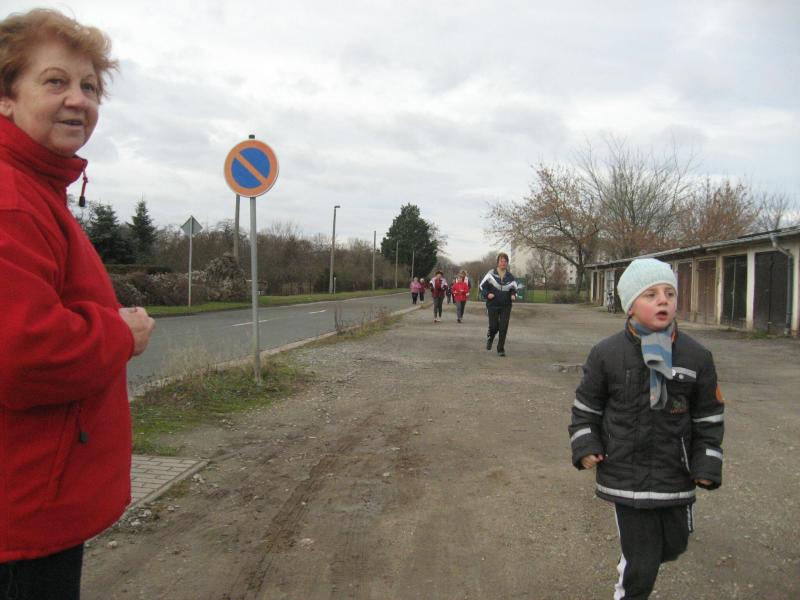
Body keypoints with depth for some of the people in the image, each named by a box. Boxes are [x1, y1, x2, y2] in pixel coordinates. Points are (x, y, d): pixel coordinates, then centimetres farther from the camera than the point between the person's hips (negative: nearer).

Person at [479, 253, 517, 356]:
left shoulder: (510, 276, 3)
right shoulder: (491, 274, -4)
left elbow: (514, 289, 14)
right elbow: (482, 285, 2)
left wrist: (513, 295, -7)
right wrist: (487, 294, -13)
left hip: (506, 306, 2)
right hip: (493, 305, -2)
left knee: (503, 328, -2)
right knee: (493, 326, 2)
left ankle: (501, 349, 9)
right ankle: (490, 338, 38)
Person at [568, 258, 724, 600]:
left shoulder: (696, 357, -4)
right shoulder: (607, 354, -9)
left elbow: (709, 417, 5)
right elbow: (586, 407, 3)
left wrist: (707, 465, 0)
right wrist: (585, 446, -7)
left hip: (676, 475, 3)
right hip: (625, 475, -3)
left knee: (673, 545, 20)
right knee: (642, 562, 1)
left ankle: (632, 567, 51)